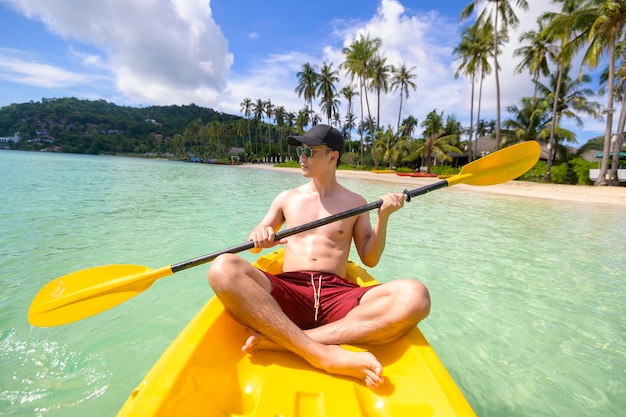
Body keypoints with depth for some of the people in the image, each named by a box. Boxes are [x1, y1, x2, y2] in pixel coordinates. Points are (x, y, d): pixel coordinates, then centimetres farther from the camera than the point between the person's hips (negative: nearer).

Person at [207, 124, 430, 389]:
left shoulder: (355, 203, 16)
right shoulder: (287, 198, 19)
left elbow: (370, 259, 13)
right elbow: (256, 242, 17)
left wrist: (383, 217, -1)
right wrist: (259, 236, -7)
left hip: (337, 295, 0)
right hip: (287, 292, 1)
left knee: (415, 296, -28)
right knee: (223, 268, -28)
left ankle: (277, 341, -33)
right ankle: (324, 355, -35)